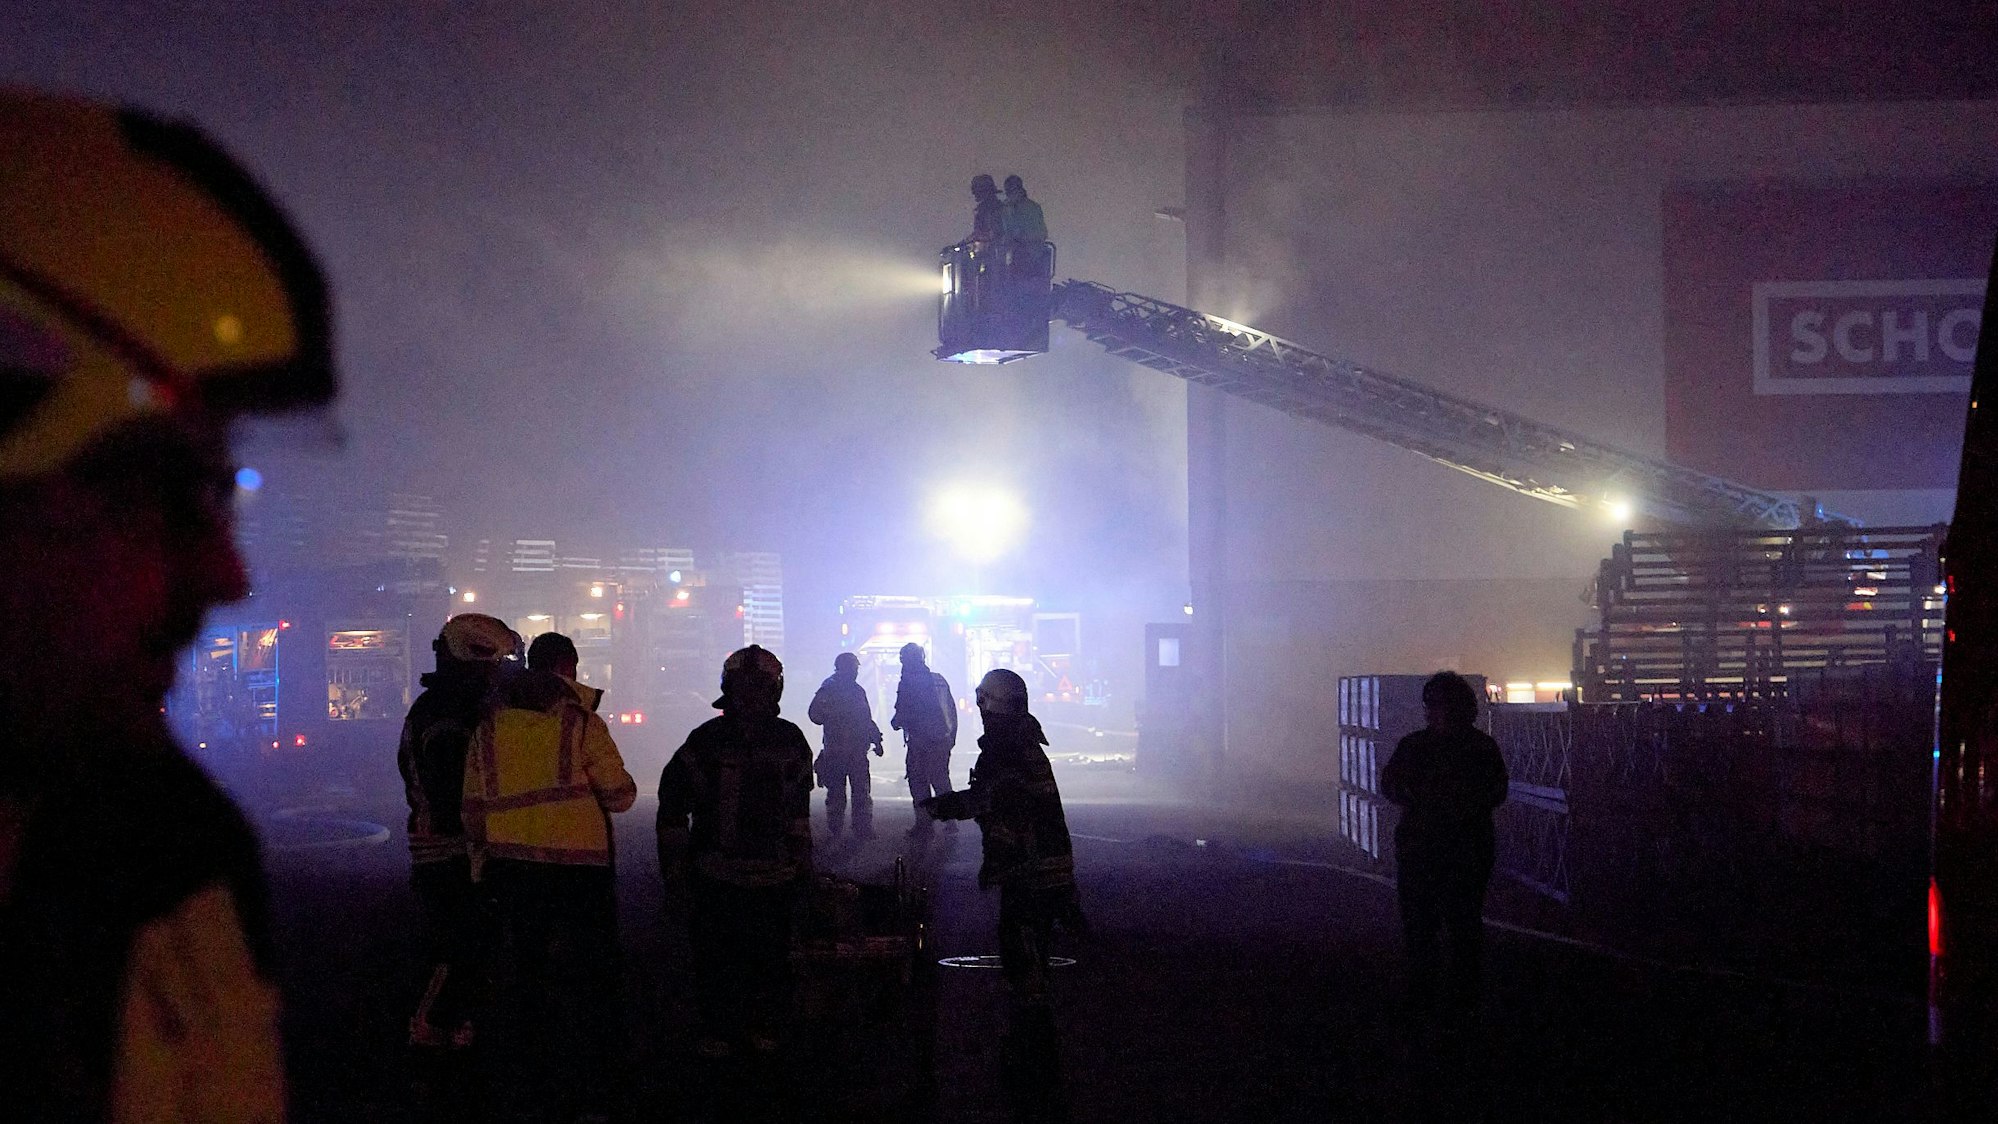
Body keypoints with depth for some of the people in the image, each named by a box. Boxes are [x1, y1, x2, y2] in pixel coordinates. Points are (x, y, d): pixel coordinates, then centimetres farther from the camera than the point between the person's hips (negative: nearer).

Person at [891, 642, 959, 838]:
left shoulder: (907, 683, -11)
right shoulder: (939, 680, 8)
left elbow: (903, 713, -13)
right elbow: (952, 710, 10)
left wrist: (895, 722, 9)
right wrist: (951, 737, 16)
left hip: (920, 741, -6)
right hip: (943, 739, 6)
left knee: (918, 781, 3)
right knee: (941, 780, 15)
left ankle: (923, 824, 3)